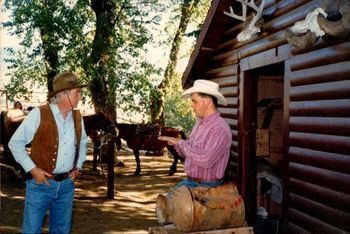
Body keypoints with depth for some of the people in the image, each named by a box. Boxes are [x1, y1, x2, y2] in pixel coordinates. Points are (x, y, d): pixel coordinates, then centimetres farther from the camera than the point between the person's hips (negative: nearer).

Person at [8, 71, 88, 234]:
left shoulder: (77, 117, 5)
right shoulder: (39, 114, -11)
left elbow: (83, 143, 21)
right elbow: (15, 143, -7)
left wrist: (78, 167, 9)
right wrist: (32, 169, -13)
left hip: (67, 184, 5)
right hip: (41, 182, -4)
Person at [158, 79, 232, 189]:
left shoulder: (220, 129, -19)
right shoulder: (199, 123, 9)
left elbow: (205, 160, -29)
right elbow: (185, 153, 16)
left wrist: (181, 143, -19)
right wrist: (176, 143, -5)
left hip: (208, 187, -8)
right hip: (189, 181, 8)